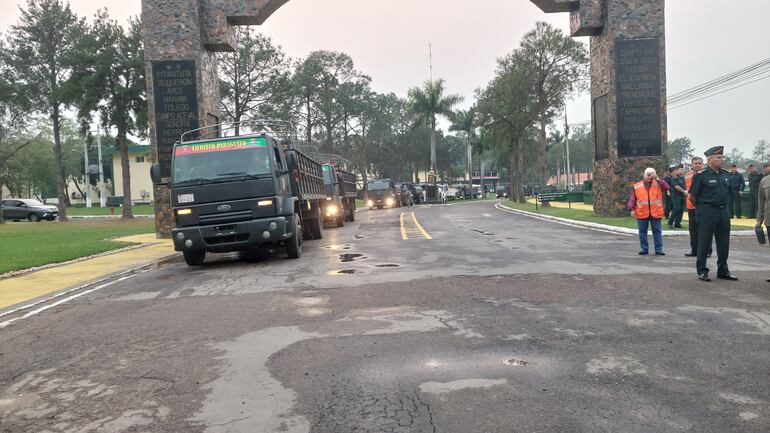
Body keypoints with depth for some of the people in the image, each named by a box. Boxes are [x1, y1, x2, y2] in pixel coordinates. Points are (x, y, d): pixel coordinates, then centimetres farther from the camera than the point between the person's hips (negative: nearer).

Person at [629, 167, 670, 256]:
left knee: (657, 231, 2)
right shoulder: (637, 186, 6)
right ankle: (644, 249, 14)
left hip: (655, 213, 0)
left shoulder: (658, 184, 7)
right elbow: (632, 199, 6)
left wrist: (657, 179, -13)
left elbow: (666, 187, -13)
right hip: (642, 214, 0)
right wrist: (632, 209, -5)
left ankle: (658, 249, 8)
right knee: (642, 231, 5)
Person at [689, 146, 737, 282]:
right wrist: (701, 207, 3)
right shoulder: (701, 175, -10)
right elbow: (692, 196, -7)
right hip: (707, 212, -6)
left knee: (724, 242, 11)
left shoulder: (726, 174, 9)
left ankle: (723, 270, 22)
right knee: (704, 242, 0)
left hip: (724, 211, 6)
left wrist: (725, 206, 17)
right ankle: (702, 271, 7)